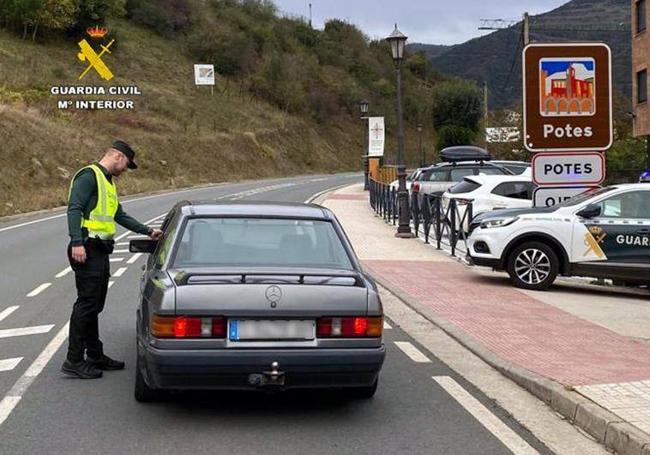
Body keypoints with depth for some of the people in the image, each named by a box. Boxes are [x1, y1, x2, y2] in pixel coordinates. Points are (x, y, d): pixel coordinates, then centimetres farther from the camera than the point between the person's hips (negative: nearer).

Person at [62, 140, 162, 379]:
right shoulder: (89, 175, -9)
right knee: (86, 304, -9)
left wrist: (148, 231, 26)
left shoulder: (108, 182, 23)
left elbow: (121, 216, 29)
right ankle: (74, 361, -6)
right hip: (87, 251, -10)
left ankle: (95, 356, 22)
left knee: (95, 306, 14)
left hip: (100, 251, 10)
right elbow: (74, 209, -19)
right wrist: (77, 242, -27)